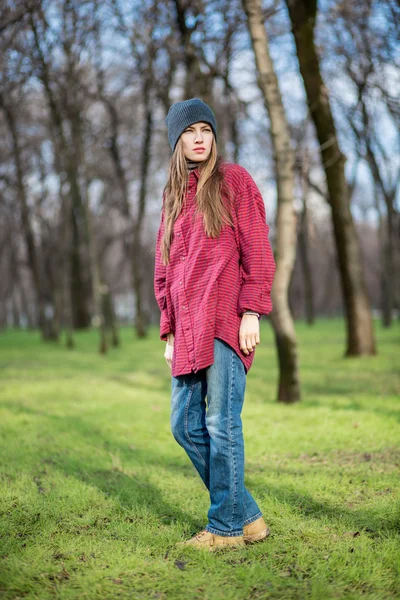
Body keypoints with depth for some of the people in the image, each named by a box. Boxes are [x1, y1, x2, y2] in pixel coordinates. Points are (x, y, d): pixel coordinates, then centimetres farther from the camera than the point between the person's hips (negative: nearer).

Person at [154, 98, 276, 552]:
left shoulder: (234, 180, 4)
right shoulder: (174, 196, 20)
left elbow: (257, 250, -3)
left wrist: (252, 312, -12)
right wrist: (170, 330, 14)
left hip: (226, 323, -6)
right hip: (187, 330, 7)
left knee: (222, 425, -5)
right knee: (185, 424, 5)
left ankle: (226, 527, 8)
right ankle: (247, 516, 16)